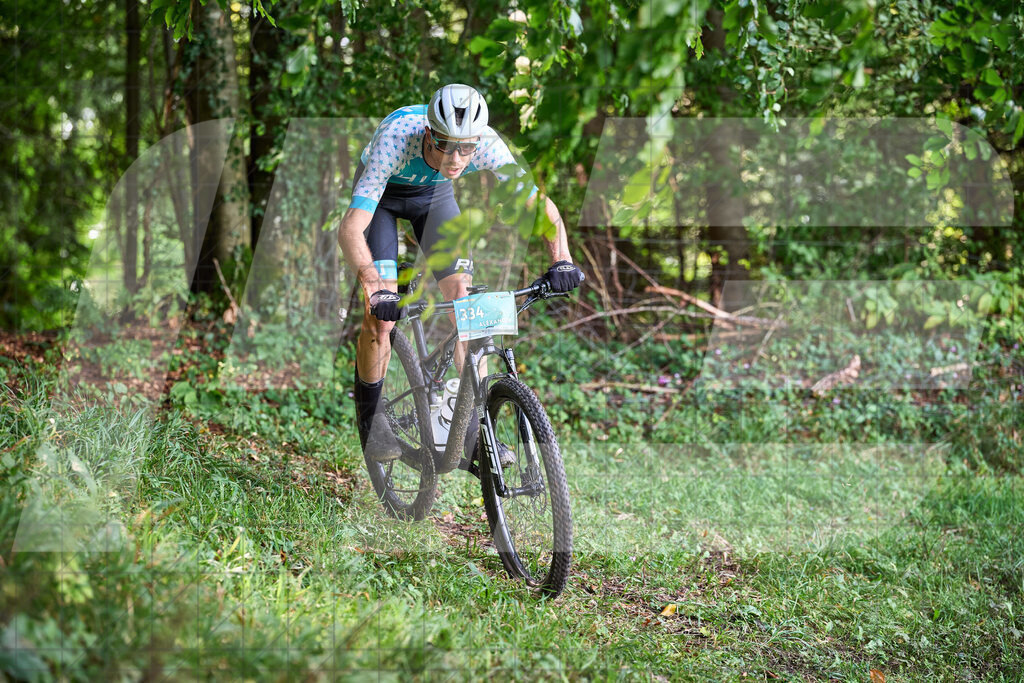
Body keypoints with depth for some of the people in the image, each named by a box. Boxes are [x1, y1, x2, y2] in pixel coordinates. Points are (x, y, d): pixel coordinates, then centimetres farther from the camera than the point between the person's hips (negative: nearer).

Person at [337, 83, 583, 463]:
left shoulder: (487, 145, -32)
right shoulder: (396, 139, -42)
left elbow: (540, 204, -23)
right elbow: (350, 228, -46)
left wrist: (561, 259, -39)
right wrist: (374, 287, -60)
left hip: (433, 194, 3)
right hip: (382, 193, -3)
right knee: (381, 312, -15)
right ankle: (369, 413, 7)